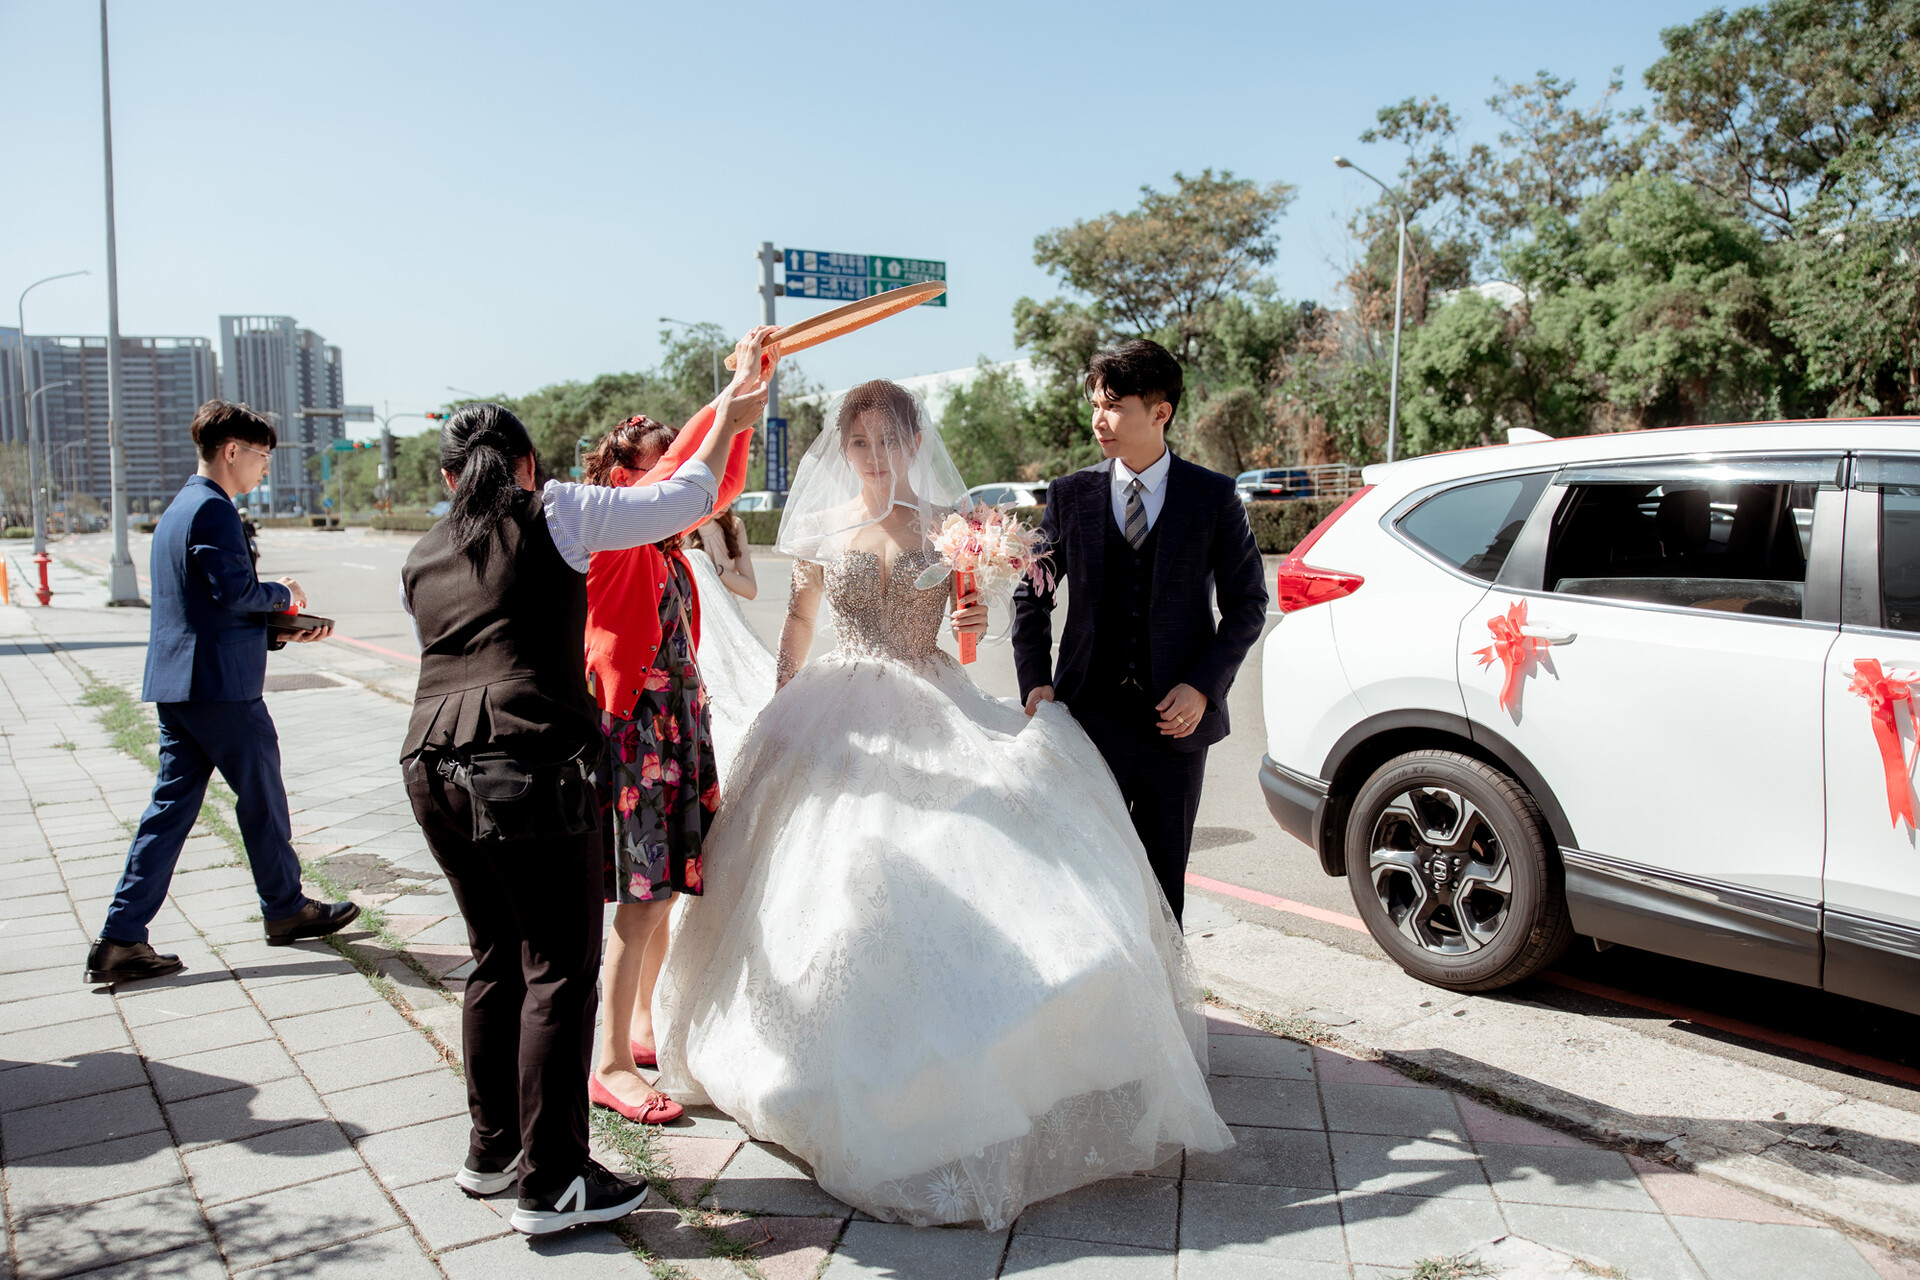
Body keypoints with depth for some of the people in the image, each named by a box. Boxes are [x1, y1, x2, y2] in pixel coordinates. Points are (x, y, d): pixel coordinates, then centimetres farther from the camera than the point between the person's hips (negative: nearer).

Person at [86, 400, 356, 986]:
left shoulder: (179, 508, 19)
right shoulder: (213, 508, -13)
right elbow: (235, 590, -23)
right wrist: (284, 596, -4)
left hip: (175, 685, 9)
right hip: (221, 684, -9)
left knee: (172, 806, 8)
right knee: (262, 796, 6)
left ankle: (120, 939, 7)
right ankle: (285, 910, 22)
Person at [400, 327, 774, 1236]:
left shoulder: (421, 560, 19)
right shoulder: (552, 516, 2)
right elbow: (682, 501, 5)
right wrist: (728, 417, 19)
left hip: (434, 768, 7)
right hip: (529, 767, -7)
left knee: (497, 958, 18)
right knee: (560, 969, 0)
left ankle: (490, 1151, 29)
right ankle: (550, 1183, 6)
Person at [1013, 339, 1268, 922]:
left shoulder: (1214, 496, 1)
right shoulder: (1071, 495, 4)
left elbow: (1247, 602, 3)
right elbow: (1031, 595, 10)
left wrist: (1203, 685, -8)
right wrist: (1036, 683, -2)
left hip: (1175, 720, 0)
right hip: (1090, 716, 1)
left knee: (1164, 877, 10)